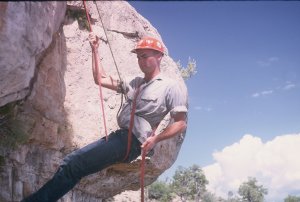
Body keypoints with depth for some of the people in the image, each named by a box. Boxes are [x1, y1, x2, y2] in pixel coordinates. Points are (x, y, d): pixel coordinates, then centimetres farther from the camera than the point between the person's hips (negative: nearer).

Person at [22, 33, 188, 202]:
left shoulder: (169, 86, -2)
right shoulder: (137, 83, 20)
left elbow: (181, 123, -6)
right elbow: (100, 79, 19)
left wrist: (155, 139, -18)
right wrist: (95, 50, 14)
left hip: (132, 142, -8)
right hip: (120, 136, 8)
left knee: (74, 164, -15)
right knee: (71, 161, 2)